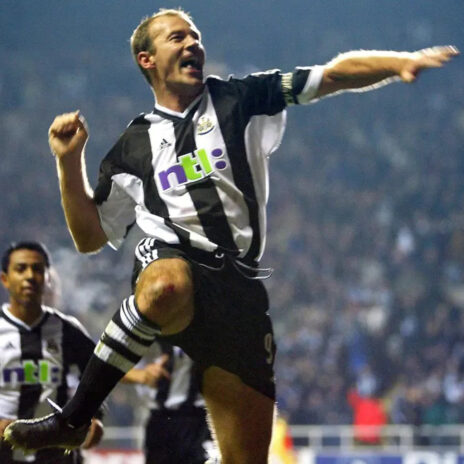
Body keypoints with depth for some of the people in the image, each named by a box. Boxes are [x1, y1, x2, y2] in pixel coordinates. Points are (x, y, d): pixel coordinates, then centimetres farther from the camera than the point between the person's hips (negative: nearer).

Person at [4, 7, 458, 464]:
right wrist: (69, 161, 10)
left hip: (238, 284, 1)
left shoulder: (240, 100, 14)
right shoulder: (133, 147, 18)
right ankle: (73, 418, -33)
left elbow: (336, 74, 4)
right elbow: (90, 237, 21)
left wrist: (401, 61, -12)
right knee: (164, 287, -42)